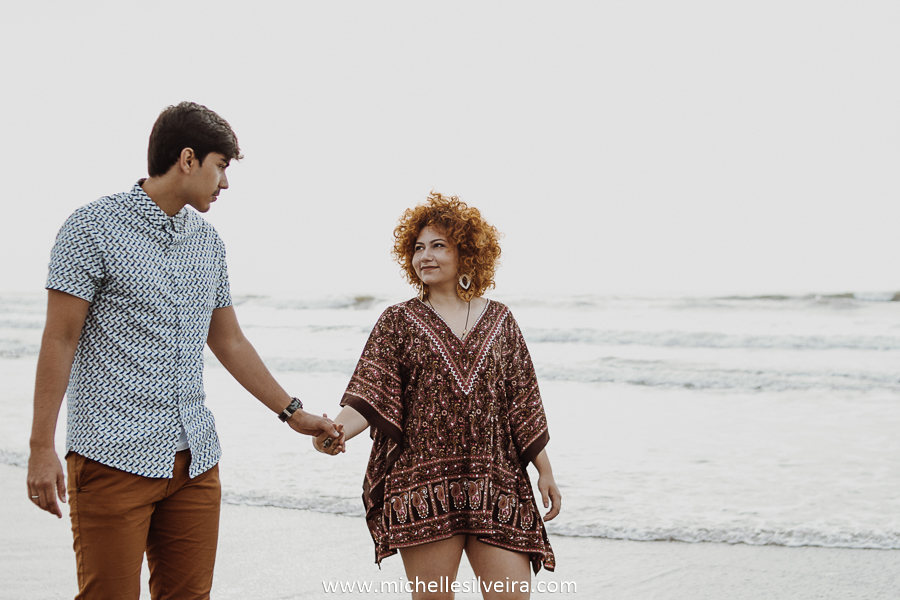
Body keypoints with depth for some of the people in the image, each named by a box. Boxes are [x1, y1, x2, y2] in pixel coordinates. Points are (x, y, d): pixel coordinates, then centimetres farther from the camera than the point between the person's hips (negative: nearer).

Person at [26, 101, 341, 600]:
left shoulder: (207, 241, 15)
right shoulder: (93, 228, -4)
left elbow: (228, 342, 23)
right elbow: (60, 340, -6)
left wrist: (292, 412, 23)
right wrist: (41, 447, -11)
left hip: (195, 461, 6)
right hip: (114, 459, -6)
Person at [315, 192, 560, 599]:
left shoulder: (498, 320, 12)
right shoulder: (400, 321, 7)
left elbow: (523, 402, 13)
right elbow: (369, 395, -5)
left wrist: (545, 472, 11)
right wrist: (337, 431, -25)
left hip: (494, 480, 2)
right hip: (423, 482, -1)